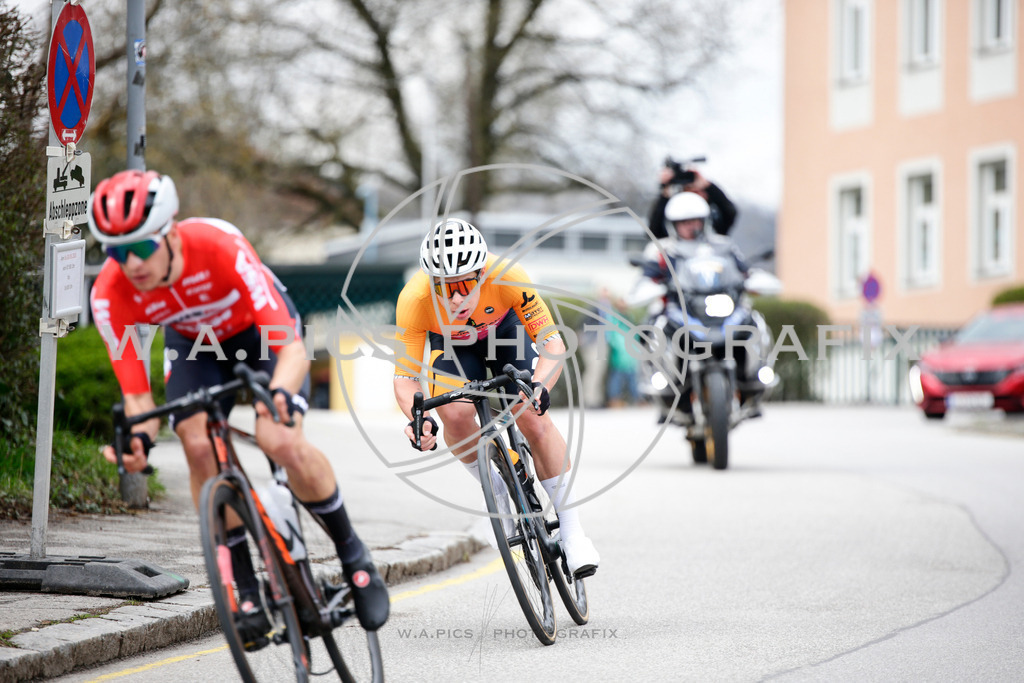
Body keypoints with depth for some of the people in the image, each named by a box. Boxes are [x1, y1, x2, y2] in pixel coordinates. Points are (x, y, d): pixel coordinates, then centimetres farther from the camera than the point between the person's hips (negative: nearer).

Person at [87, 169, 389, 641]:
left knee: (281, 443, -25)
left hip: (262, 325, -3)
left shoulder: (221, 248, -40)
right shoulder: (111, 295, -30)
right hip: (192, 342, 3)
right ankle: (246, 591, -10)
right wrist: (139, 438, -47)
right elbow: (137, 395, -24)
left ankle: (352, 554, -1)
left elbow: (292, 349, -41)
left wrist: (279, 393, -63)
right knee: (199, 445, -23)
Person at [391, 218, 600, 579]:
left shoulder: (506, 276, -39)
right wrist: (418, 418, -49)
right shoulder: (414, 301, -38)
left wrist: (539, 386, -51)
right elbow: (405, 376, -30)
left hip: (505, 331, -1)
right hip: (452, 344, 1)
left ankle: (571, 530, -5)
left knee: (533, 418, -16)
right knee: (456, 414, -25)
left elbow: (552, 340, -32)